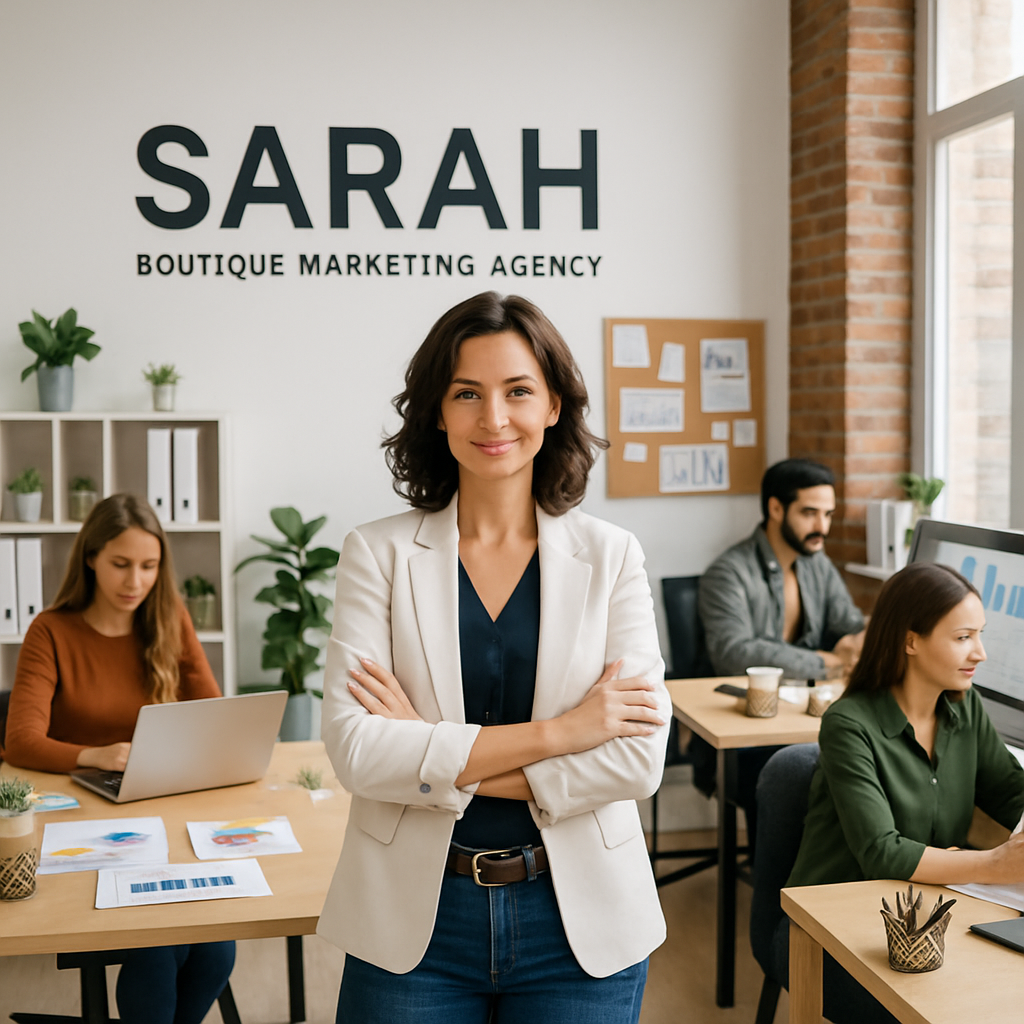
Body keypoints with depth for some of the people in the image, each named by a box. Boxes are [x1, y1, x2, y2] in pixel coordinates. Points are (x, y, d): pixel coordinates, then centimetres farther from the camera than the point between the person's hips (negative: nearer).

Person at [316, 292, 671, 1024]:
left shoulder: (610, 556, -2)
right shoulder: (380, 554, -3)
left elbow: (640, 757, -10)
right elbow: (355, 749, -14)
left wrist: (436, 754, -15)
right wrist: (557, 731, -16)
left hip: (577, 918, 1)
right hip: (414, 922, 0)